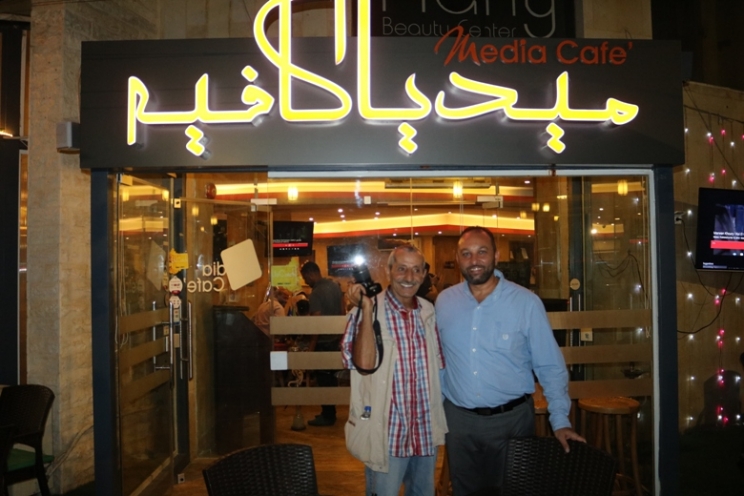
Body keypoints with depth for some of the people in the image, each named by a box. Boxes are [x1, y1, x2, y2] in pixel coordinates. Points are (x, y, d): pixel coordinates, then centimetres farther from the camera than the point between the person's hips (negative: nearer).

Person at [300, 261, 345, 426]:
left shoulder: (316, 293, -19)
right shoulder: (335, 286, 6)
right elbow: (342, 312, 12)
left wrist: (311, 345, -14)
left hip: (323, 341, -8)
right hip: (335, 338, 8)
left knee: (324, 379, 1)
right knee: (330, 376, 16)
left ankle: (327, 416, 9)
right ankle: (330, 413, 25)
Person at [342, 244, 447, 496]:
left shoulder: (429, 312, 3)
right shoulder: (368, 311, -11)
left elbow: (439, 366, 12)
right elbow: (364, 364, -24)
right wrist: (367, 310, -26)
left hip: (427, 432, 5)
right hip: (387, 433, -5)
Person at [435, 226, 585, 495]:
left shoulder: (526, 302, -10)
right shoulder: (444, 301, -2)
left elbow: (550, 367, -6)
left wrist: (560, 420, -10)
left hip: (511, 419, -2)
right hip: (458, 419, 3)